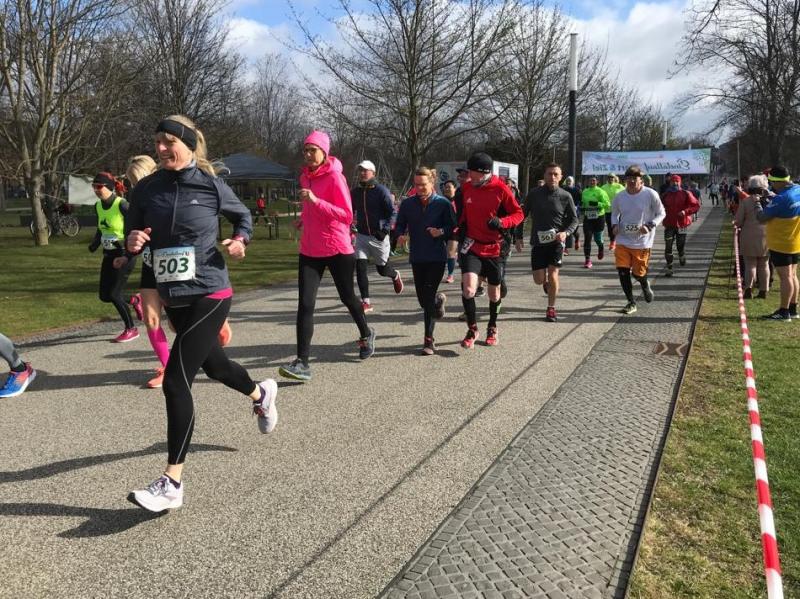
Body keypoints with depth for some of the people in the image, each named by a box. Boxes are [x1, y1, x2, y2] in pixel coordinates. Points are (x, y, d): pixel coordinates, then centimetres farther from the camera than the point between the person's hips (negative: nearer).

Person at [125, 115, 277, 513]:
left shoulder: (211, 186, -7)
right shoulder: (146, 189, 2)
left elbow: (242, 215, 10)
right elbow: (132, 235, 9)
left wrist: (240, 240, -10)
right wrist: (132, 242, -14)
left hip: (209, 294, -6)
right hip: (173, 298, 6)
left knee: (176, 381, -13)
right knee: (212, 363, 25)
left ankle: (172, 483, -4)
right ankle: (261, 394, 57)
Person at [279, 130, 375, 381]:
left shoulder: (335, 177, -11)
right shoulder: (305, 176, 10)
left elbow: (347, 215, -18)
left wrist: (316, 201, -25)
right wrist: (305, 218, 13)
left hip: (337, 249, -5)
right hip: (310, 249, 5)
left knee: (347, 297, 14)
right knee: (305, 304, -8)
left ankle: (366, 334, 42)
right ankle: (302, 362, -9)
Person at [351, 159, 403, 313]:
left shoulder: (381, 191, -9)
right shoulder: (354, 192, 4)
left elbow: (391, 212, -8)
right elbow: (350, 212, 17)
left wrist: (385, 230, -16)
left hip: (379, 236, -3)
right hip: (361, 235, 3)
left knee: (382, 269, 10)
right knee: (360, 267, -10)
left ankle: (395, 276, 46)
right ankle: (366, 301, -2)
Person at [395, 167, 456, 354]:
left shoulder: (443, 203, -5)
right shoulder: (407, 204, 3)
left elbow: (453, 228, -1)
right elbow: (400, 226, 9)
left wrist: (441, 232, -22)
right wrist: (400, 237, -13)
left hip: (437, 257, -4)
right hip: (417, 257, 4)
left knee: (428, 297, -11)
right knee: (422, 300, 10)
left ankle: (429, 340, -1)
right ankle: (439, 299, 48)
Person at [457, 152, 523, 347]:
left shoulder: (500, 189, -11)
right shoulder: (466, 188, -1)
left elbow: (518, 214, -6)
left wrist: (501, 222, -23)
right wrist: (461, 225, 2)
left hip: (494, 248, -1)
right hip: (471, 245, 1)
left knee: (494, 291, 14)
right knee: (468, 288, -18)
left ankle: (492, 328, 38)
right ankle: (472, 329, 1)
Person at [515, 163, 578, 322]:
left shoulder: (565, 196, -1)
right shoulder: (534, 194, -1)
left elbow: (574, 219, 5)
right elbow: (522, 215, 7)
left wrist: (565, 232, -14)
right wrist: (519, 237, 3)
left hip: (556, 241, -1)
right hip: (538, 241, 1)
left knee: (553, 274, -10)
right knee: (539, 280, 0)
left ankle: (551, 309, 8)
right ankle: (549, 283, 39)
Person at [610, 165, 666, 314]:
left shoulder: (650, 194, -9)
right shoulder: (619, 196, 0)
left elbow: (661, 213, 0)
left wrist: (649, 226, -16)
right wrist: (615, 225, -3)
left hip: (642, 242, -3)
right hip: (623, 240, 3)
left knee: (638, 273, 4)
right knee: (622, 271, -6)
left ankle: (645, 285, 42)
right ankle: (631, 302, 11)